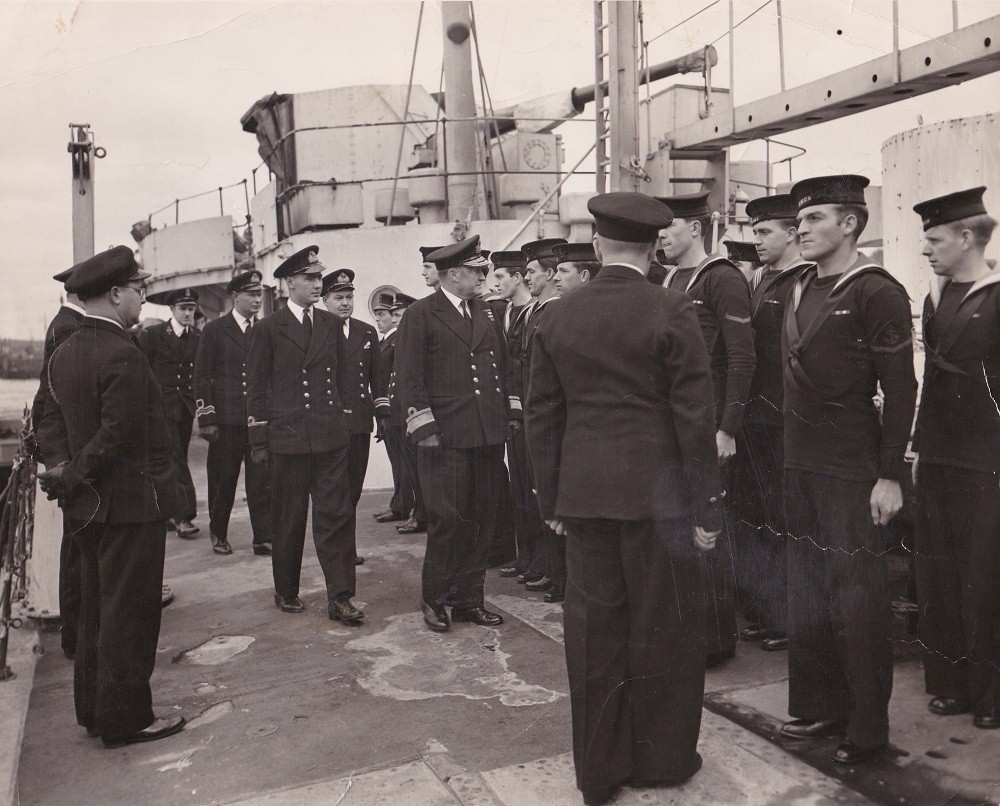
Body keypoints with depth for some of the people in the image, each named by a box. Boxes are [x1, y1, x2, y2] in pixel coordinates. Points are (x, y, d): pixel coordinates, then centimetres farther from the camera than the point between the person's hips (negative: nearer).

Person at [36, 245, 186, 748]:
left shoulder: (64, 353, 9)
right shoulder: (123, 355, -21)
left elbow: (52, 421, 10)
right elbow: (118, 434, -24)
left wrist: (63, 470, -2)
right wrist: (70, 478, -11)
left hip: (88, 502, 9)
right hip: (131, 502, -9)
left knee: (97, 609, 19)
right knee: (130, 613, 2)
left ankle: (93, 709, 30)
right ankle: (125, 718, 14)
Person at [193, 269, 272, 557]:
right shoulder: (214, 330, 2)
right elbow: (202, 377, 0)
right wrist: (206, 418, -6)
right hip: (226, 420, -2)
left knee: (262, 480, -1)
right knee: (223, 481, 8)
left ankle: (263, 538, 4)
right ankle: (218, 533, 26)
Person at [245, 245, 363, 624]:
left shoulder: (332, 324, 11)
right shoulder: (268, 329, 1)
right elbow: (256, 388, 2)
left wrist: (344, 421, 10)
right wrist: (258, 441, -1)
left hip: (332, 436, 3)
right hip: (288, 437, -2)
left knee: (337, 515, 0)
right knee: (288, 520, 8)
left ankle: (340, 597, 5)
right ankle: (286, 592, 24)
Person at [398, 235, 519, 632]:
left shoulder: (483, 313, 18)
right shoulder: (421, 314, -2)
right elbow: (410, 376, -6)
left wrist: (510, 409, 14)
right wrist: (424, 426, -12)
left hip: (488, 435, 6)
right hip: (446, 437, -6)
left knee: (482, 522, 10)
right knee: (448, 521, -4)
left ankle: (468, 599, 21)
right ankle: (434, 600, 14)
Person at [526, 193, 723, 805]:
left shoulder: (558, 316, 4)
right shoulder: (671, 311, -8)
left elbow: (543, 416, 6)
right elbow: (695, 416, -10)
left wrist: (552, 500, 14)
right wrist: (706, 506, -3)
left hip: (584, 495, 4)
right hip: (656, 493, -3)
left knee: (594, 629, 12)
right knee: (662, 628, 12)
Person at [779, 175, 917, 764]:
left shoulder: (877, 292, -11)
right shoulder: (802, 289, 12)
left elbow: (900, 389, -14)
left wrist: (890, 476, -16)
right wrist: (791, 452, 15)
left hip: (851, 472, -8)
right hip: (801, 465, 8)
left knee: (857, 599, 2)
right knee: (808, 592, 15)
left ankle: (868, 728, 17)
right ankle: (821, 707, 31)